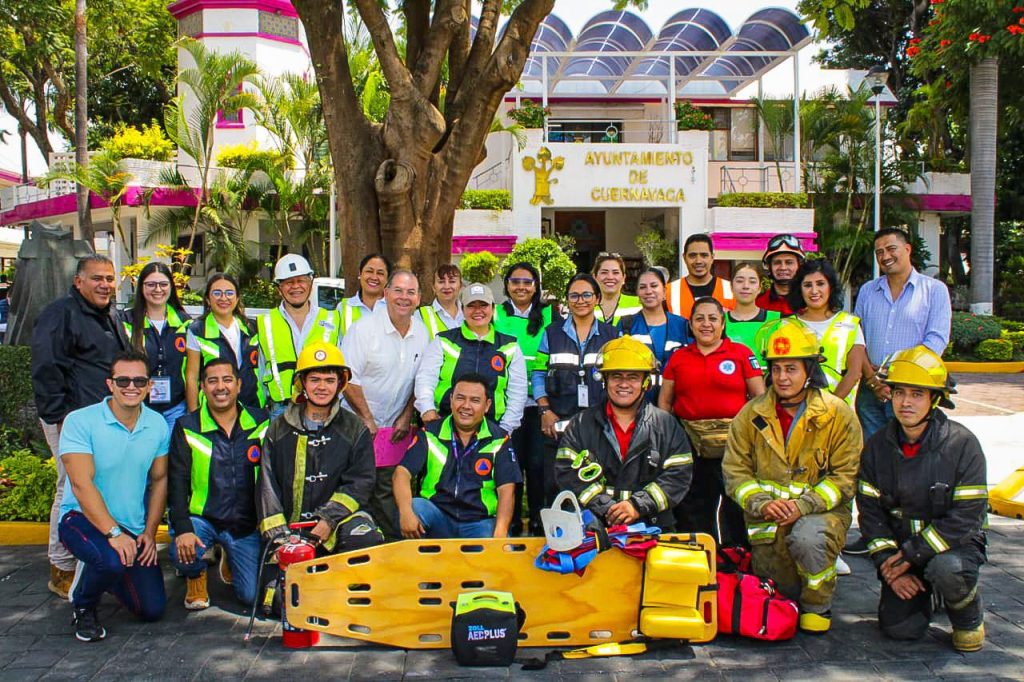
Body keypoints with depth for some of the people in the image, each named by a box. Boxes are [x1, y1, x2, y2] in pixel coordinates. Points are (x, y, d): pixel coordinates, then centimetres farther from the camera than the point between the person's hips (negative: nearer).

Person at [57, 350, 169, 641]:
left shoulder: (158, 425, 0)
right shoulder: (80, 421, -15)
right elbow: (81, 485, -21)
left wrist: (150, 533, -2)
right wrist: (113, 533, -27)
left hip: (134, 528, 5)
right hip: (82, 518, -5)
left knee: (153, 610, 2)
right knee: (112, 560, -37)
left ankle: (105, 572, 33)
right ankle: (83, 606, -1)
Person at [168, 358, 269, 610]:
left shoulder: (261, 423, 0)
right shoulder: (187, 428, -3)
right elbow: (177, 483, -7)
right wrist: (182, 529, -21)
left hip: (247, 524, 1)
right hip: (201, 518, -1)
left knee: (251, 595, -5)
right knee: (182, 553, -32)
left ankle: (229, 558, 31)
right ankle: (196, 577, 8)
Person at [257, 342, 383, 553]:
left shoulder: (355, 429, 7)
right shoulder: (279, 429, 11)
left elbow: (360, 482, -1)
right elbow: (267, 486, 5)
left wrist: (328, 520, -14)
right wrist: (276, 534, -7)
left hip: (339, 519, -2)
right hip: (290, 525, 2)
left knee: (367, 541, -30)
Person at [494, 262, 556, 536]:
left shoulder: (548, 315, 8)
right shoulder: (496, 315, 7)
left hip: (538, 400, 0)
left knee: (537, 462, -1)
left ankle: (538, 521, 15)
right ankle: (512, 521, 16)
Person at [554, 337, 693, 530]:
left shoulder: (666, 425, 11)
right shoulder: (581, 424, 11)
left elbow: (679, 475, 3)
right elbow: (567, 473, 2)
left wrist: (638, 505, -9)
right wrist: (606, 508, -9)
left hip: (653, 526, 1)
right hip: (594, 526, -1)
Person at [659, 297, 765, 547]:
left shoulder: (741, 353, 5)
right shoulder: (678, 357, 12)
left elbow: (759, 397, 4)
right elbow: (664, 401, 14)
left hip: (732, 442, -2)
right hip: (689, 443, 2)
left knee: (736, 507, 0)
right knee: (690, 509, 6)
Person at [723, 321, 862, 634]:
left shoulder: (838, 414, -5)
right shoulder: (751, 415, 3)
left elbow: (845, 476, -7)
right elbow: (735, 470, 1)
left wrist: (804, 504, -21)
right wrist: (762, 503, -17)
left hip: (822, 511, -3)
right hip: (768, 516, 3)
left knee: (808, 538, -36)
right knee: (780, 589, -6)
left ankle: (818, 605, -6)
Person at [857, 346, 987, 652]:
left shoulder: (962, 444, -15)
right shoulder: (877, 446, -4)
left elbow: (966, 517, -17)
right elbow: (870, 511, -1)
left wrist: (911, 555, -21)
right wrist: (890, 567, -12)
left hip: (954, 544, -3)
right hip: (899, 544, 3)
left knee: (945, 569, -37)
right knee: (900, 628, -13)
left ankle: (969, 618, -3)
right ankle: (921, 590, 22)